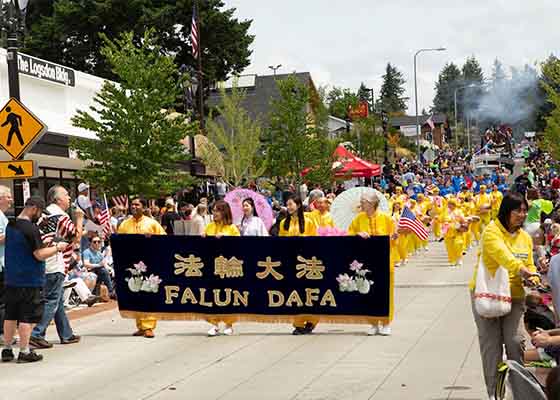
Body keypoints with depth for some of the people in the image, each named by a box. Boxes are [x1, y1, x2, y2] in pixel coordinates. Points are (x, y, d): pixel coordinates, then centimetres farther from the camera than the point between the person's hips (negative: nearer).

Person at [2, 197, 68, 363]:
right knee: (27, 317, -1)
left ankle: (7, 350, 19)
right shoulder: (31, 229, -17)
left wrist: (44, 244, 16)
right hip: (29, 281, -8)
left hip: (11, 279, 8)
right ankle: (24, 352, 4)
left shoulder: (10, 226, 10)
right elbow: (40, 255, -18)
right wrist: (57, 248, -5)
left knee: (10, 315, 13)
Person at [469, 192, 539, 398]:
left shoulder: (525, 237, 9)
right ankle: (494, 392, 10)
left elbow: (529, 265, 11)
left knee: (515, 341, -4)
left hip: (515, 296, 4)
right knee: (491, 343, 1)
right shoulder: (492, 232, -11)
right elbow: (503, 255, -30)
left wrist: (533, 278, -12)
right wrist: (521, 270, -46)